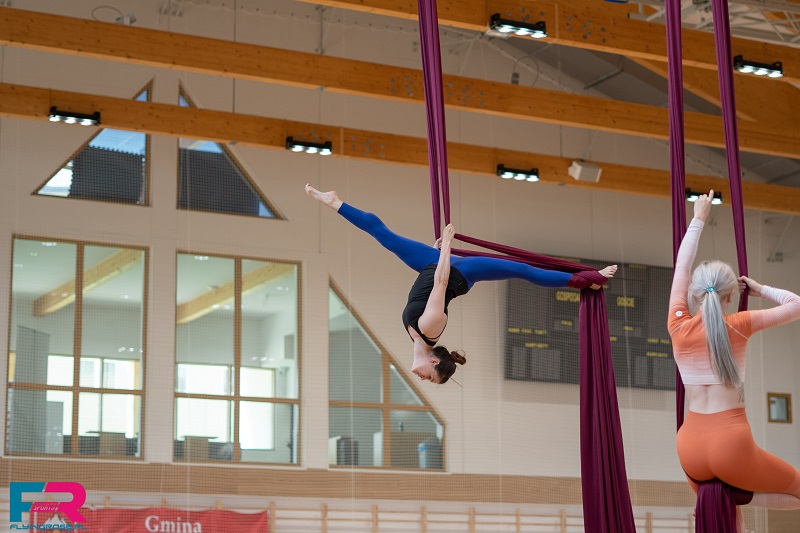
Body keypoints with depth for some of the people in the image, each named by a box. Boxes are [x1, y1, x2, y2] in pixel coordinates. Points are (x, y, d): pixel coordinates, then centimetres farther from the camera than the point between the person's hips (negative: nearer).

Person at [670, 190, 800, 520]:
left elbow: (682, 268, 16)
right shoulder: (740, 327, -3)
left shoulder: (678, 328, 3)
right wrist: (759, 289, 18)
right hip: (732, 447, -3)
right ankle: (735, 493, -3)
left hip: (692, 449, 4)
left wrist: (698, 220, 26)